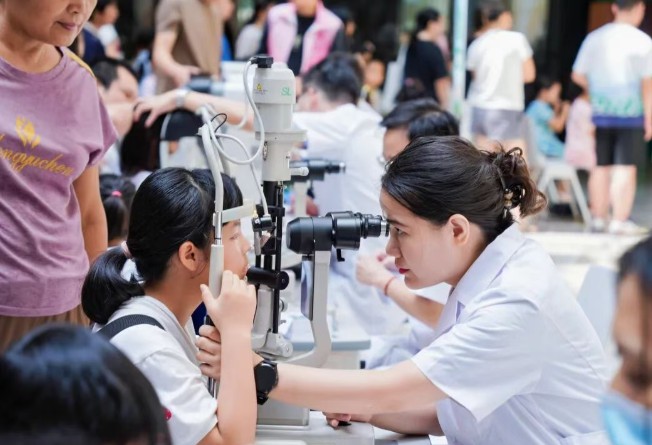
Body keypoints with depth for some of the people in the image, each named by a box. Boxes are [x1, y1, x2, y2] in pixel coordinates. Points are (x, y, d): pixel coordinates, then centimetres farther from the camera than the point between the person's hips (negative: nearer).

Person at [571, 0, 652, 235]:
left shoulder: (594, 38, 5)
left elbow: (578, 76, 7)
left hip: (601, 112, 4)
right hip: (631, 112, -4)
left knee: (602, 167, 11)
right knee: (626, 167, -2)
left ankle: (599, 218, 16)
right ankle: (619, 220, -4)